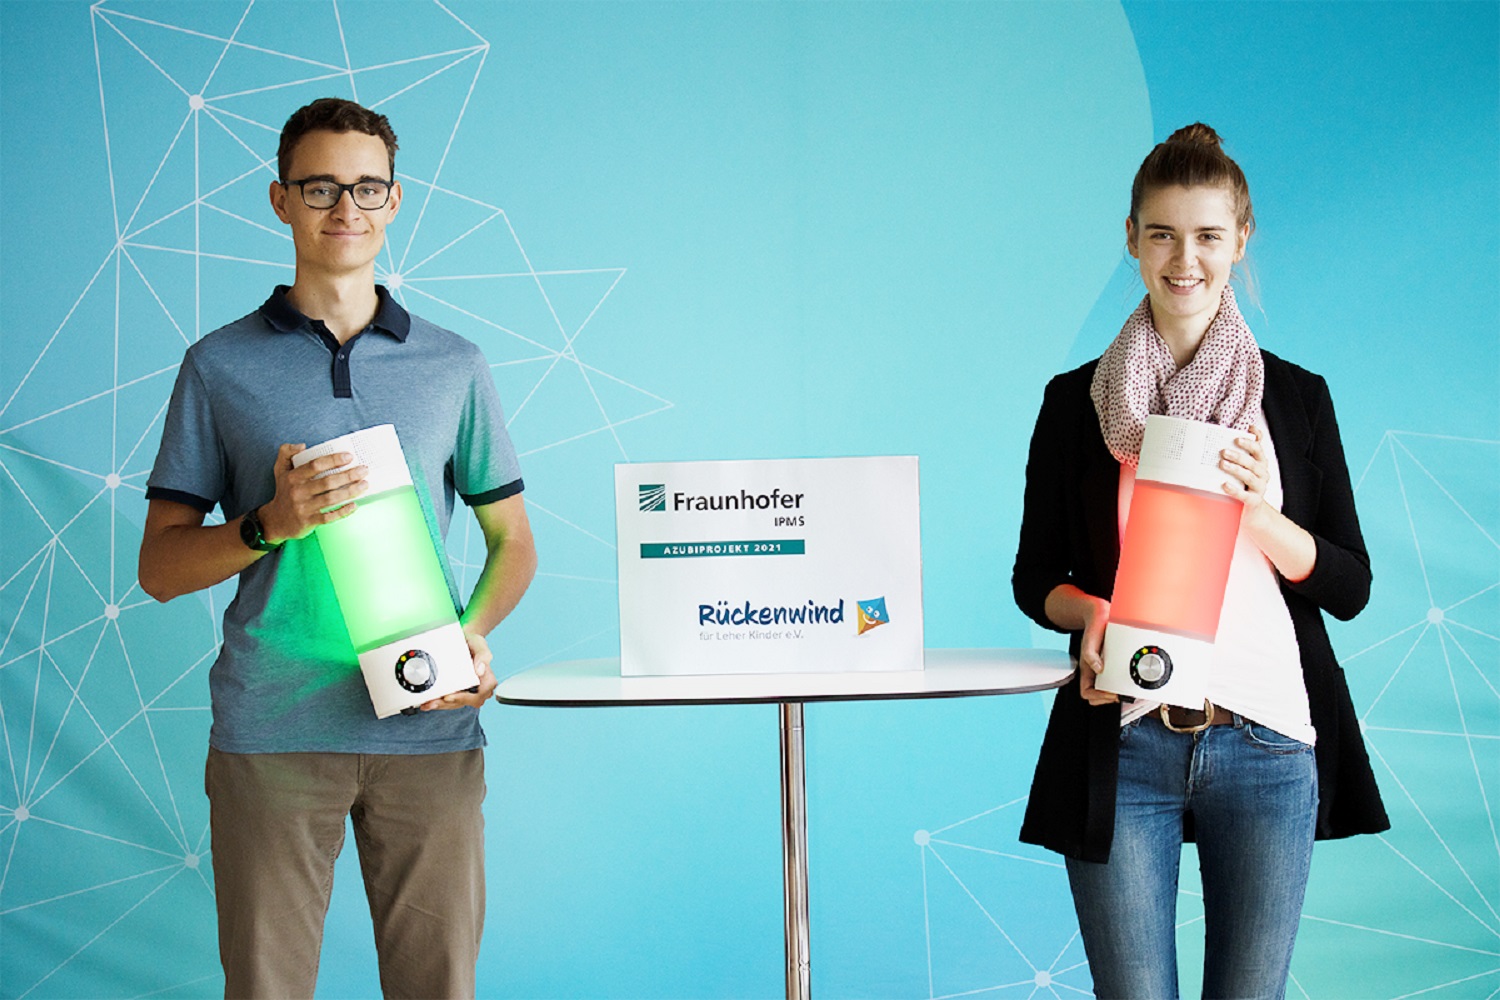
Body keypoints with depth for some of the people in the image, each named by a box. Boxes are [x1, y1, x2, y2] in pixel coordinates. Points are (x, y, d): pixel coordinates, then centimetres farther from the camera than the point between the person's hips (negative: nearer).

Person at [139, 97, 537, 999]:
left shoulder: (453, 366, 12)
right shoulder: (221, 366, 7)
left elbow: (512, 539, 16)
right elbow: (161, 567, 7)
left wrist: (476, 632, -4)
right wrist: (272, 524, -11)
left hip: (428, 727, 1)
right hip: (270, 730, -1)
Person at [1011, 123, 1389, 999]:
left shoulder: (1296, 398, 8)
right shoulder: (1077, 400, 7)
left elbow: (1350, 586, 7)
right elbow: (1035, 577, 10)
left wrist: (1259, 513, -11)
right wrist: (1089, 613, -12)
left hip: (1265, 741, 1)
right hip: (1124, 741, -1)